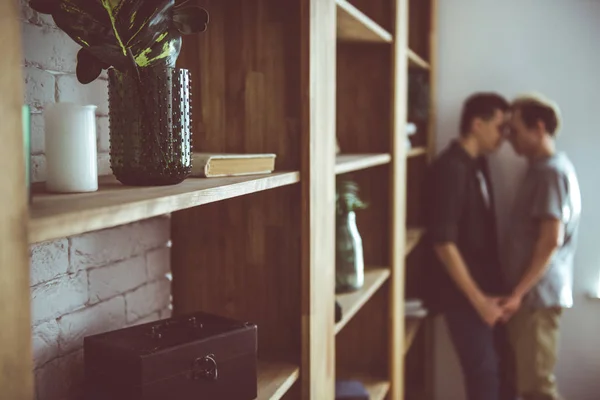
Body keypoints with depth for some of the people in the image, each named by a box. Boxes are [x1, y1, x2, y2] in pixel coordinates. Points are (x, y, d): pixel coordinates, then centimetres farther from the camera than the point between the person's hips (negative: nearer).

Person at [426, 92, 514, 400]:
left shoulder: (477, 164, 9)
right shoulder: (450, 168, -19)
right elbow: (443, 242, -23)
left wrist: (491, 290, 14)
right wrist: (478, 299, -19)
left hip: (484, 287, 9)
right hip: (463, 294, -9)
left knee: (499, 366, 17)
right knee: (483, 372, 2)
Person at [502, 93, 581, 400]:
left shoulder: (551, 171, -16)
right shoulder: (542, 167, 14)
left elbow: (551, 241, -22)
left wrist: (518, 293, -19)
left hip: (538, 295, -10)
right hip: (531, 293, 10)